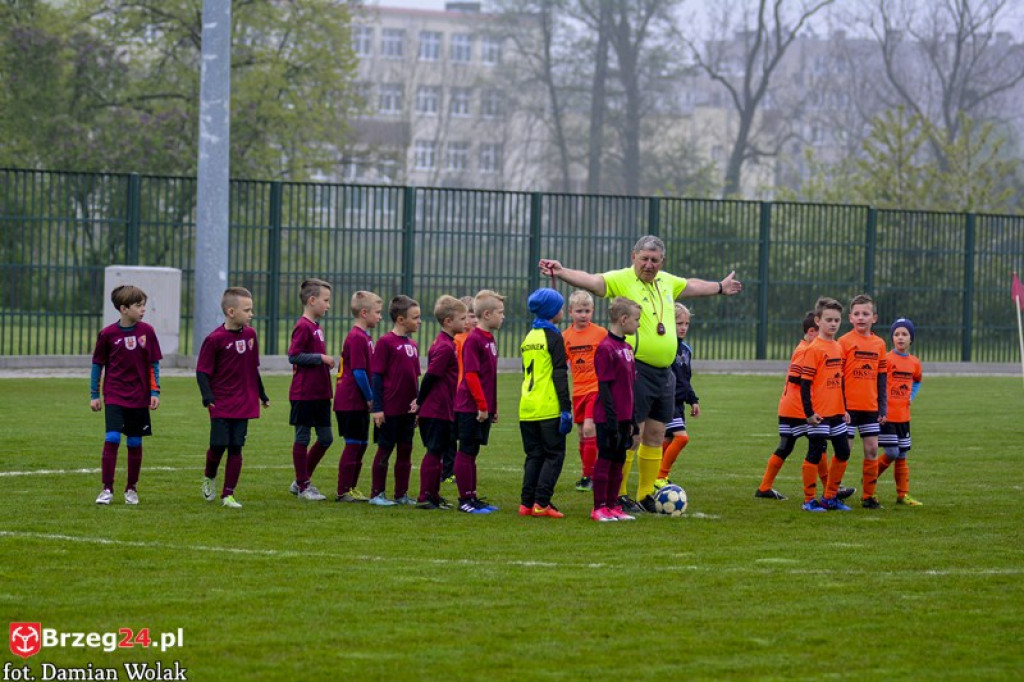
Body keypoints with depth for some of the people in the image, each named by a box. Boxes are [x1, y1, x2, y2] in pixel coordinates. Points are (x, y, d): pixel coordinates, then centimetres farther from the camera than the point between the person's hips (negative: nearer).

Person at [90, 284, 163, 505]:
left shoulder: (147, 331, -1)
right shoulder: (107, 334, -6)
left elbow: (154, 364, 6)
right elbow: (97, 364, 3)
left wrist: (155, 392, 0)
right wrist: (94, 394, 3)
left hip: (139, 398, 2)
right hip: (114, 397, -2)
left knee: (135, 443, 6)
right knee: (112, 439, -13)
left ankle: (131, 489, 19)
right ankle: (107, 489, -6)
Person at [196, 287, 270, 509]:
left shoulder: (250, 334, 6)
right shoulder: (215, 339, -12)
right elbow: (202, 370, -10)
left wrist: (262, 395, 24)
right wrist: (207, 395, -23)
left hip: (243, 404, 4)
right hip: (221, 405, -4)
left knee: (236, 449, 2)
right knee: (218, 446, -3)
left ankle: (228, 495, 9)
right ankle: (209, 478, 28)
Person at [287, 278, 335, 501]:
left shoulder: (317, 327, 14)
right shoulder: (303, 327, -13)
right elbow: (293, 356, -20)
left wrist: (327, 362, 8)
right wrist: (321, 358, -19)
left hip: (320, 394, 9)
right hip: (304, 395, -9)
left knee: (326, 438, 12)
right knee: (303, 438, 1)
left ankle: (301, 481, 22)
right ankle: (303, 486, 9)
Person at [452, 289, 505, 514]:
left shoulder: (489, 339, 13)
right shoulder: (474, 340, -15)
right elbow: (471, 375, -19)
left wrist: (493, 407, 19)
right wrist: (482, 405, -19)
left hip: (483, 409, 9)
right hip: (471, 408, -9)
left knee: (471, 453, 14)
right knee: (466, 452, -2)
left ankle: (472, 497, 19)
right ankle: (465, 500, 1)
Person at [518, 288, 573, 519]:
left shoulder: (528, 338, 16)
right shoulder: (553, 337, -8)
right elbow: (559, 375, -13)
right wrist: (566, 409, -13)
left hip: (527, 408, 7)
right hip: (549, 408, -7)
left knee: (534, 456, 11)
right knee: (554, 455, -1)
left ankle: (526, 503, 5)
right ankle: (541, 503, -9)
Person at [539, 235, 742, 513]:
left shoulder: (666, 282, 14)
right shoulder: (621, 280, -7)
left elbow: (691, 286, 34)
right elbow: (592, 281, -23)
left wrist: (720, 288, 50)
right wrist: (562, 272, -42)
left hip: (664, 372, 7)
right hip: (636, 371, -7)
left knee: (655, 437, 11)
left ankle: (646, 495, 21)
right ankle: (617, 495, 0)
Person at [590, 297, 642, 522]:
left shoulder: (626, 348, 12)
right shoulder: (606, 348, -15)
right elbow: (604, 387, -17)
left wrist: (631, 419, 17)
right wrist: (611, 418, -20)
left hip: (623, 417, 8)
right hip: (609, 418, -8)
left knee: (619, 461, 12)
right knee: (605, 460, -1)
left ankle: (613, 506, 19)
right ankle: (600, 508, 5)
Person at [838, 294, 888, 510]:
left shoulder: (879, 344, 7)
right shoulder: (844, 342, -6)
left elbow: (881, 378, 12)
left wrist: (882, 408, 9)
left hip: (870, 408, 4)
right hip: (848, 407, -4)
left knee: (872, 450, 4)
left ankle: (869, 495, 12)